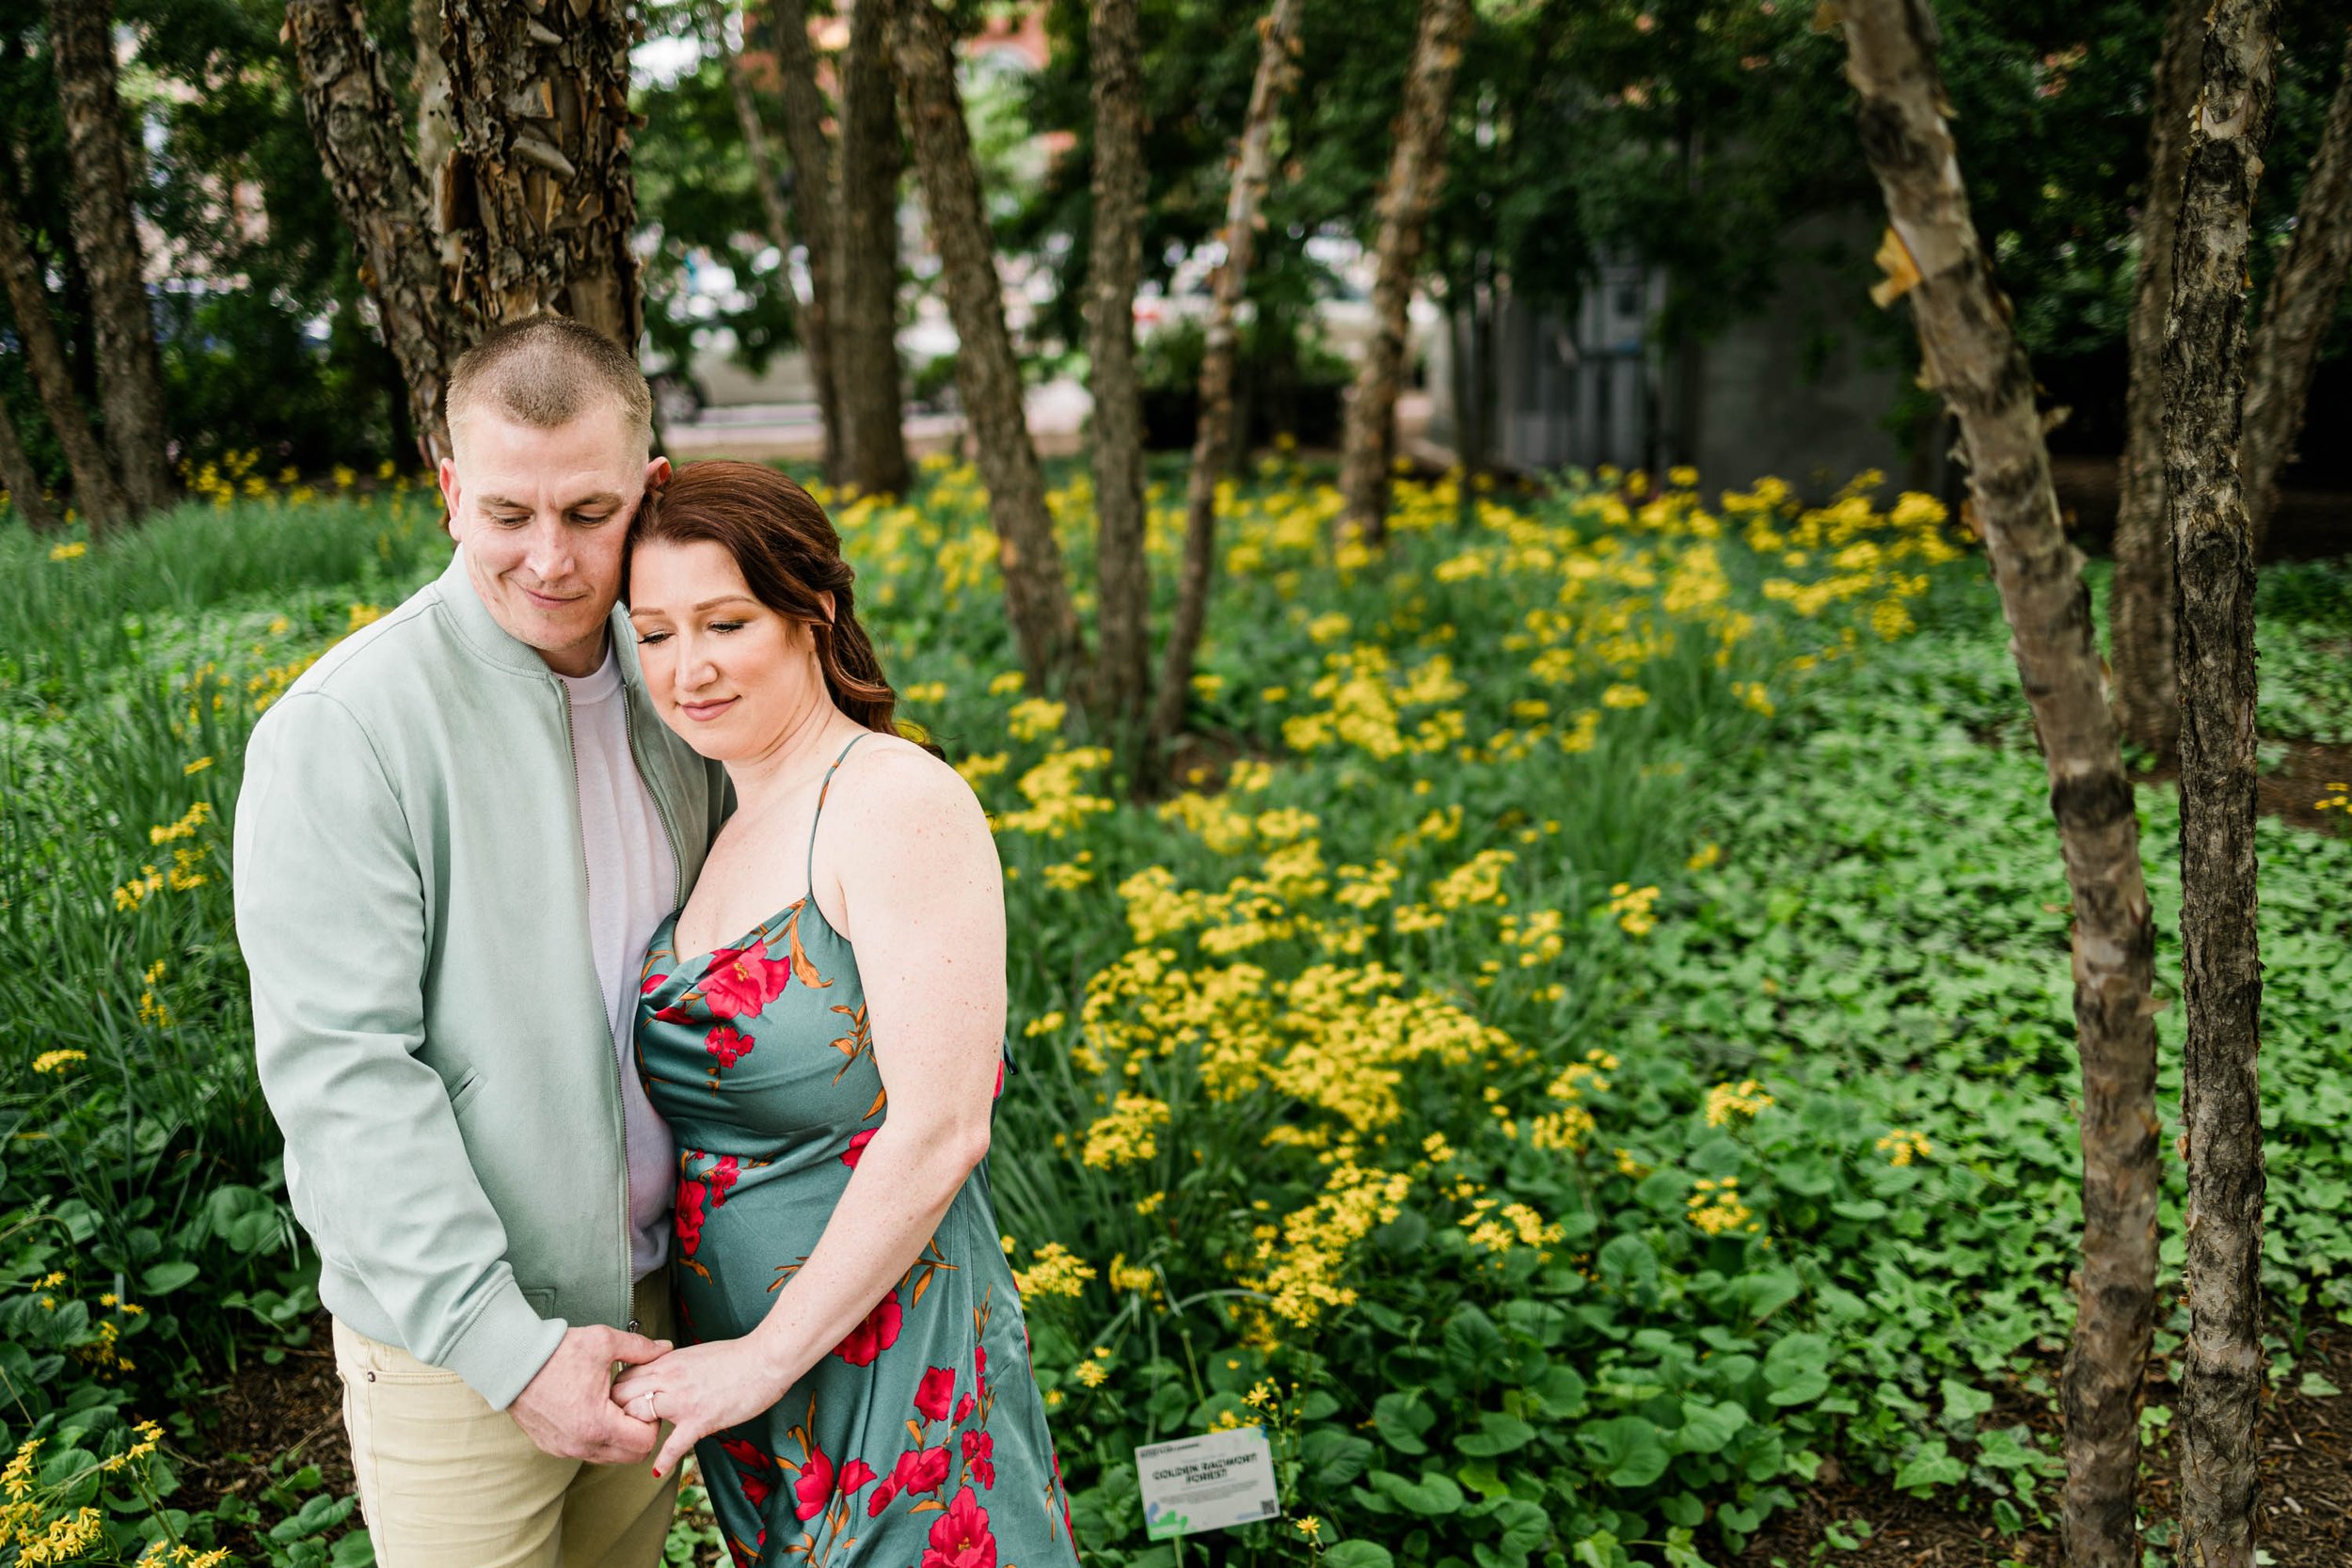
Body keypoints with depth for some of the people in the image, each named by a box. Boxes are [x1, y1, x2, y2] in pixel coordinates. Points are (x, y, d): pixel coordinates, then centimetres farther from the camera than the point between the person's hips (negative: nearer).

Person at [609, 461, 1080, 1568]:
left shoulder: (899, 800, -17)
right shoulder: (722, 823, 8)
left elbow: (938, 1130, -21)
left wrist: (768, 1354, -16)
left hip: (884, 1374, -7)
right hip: (735, 1366, 7)